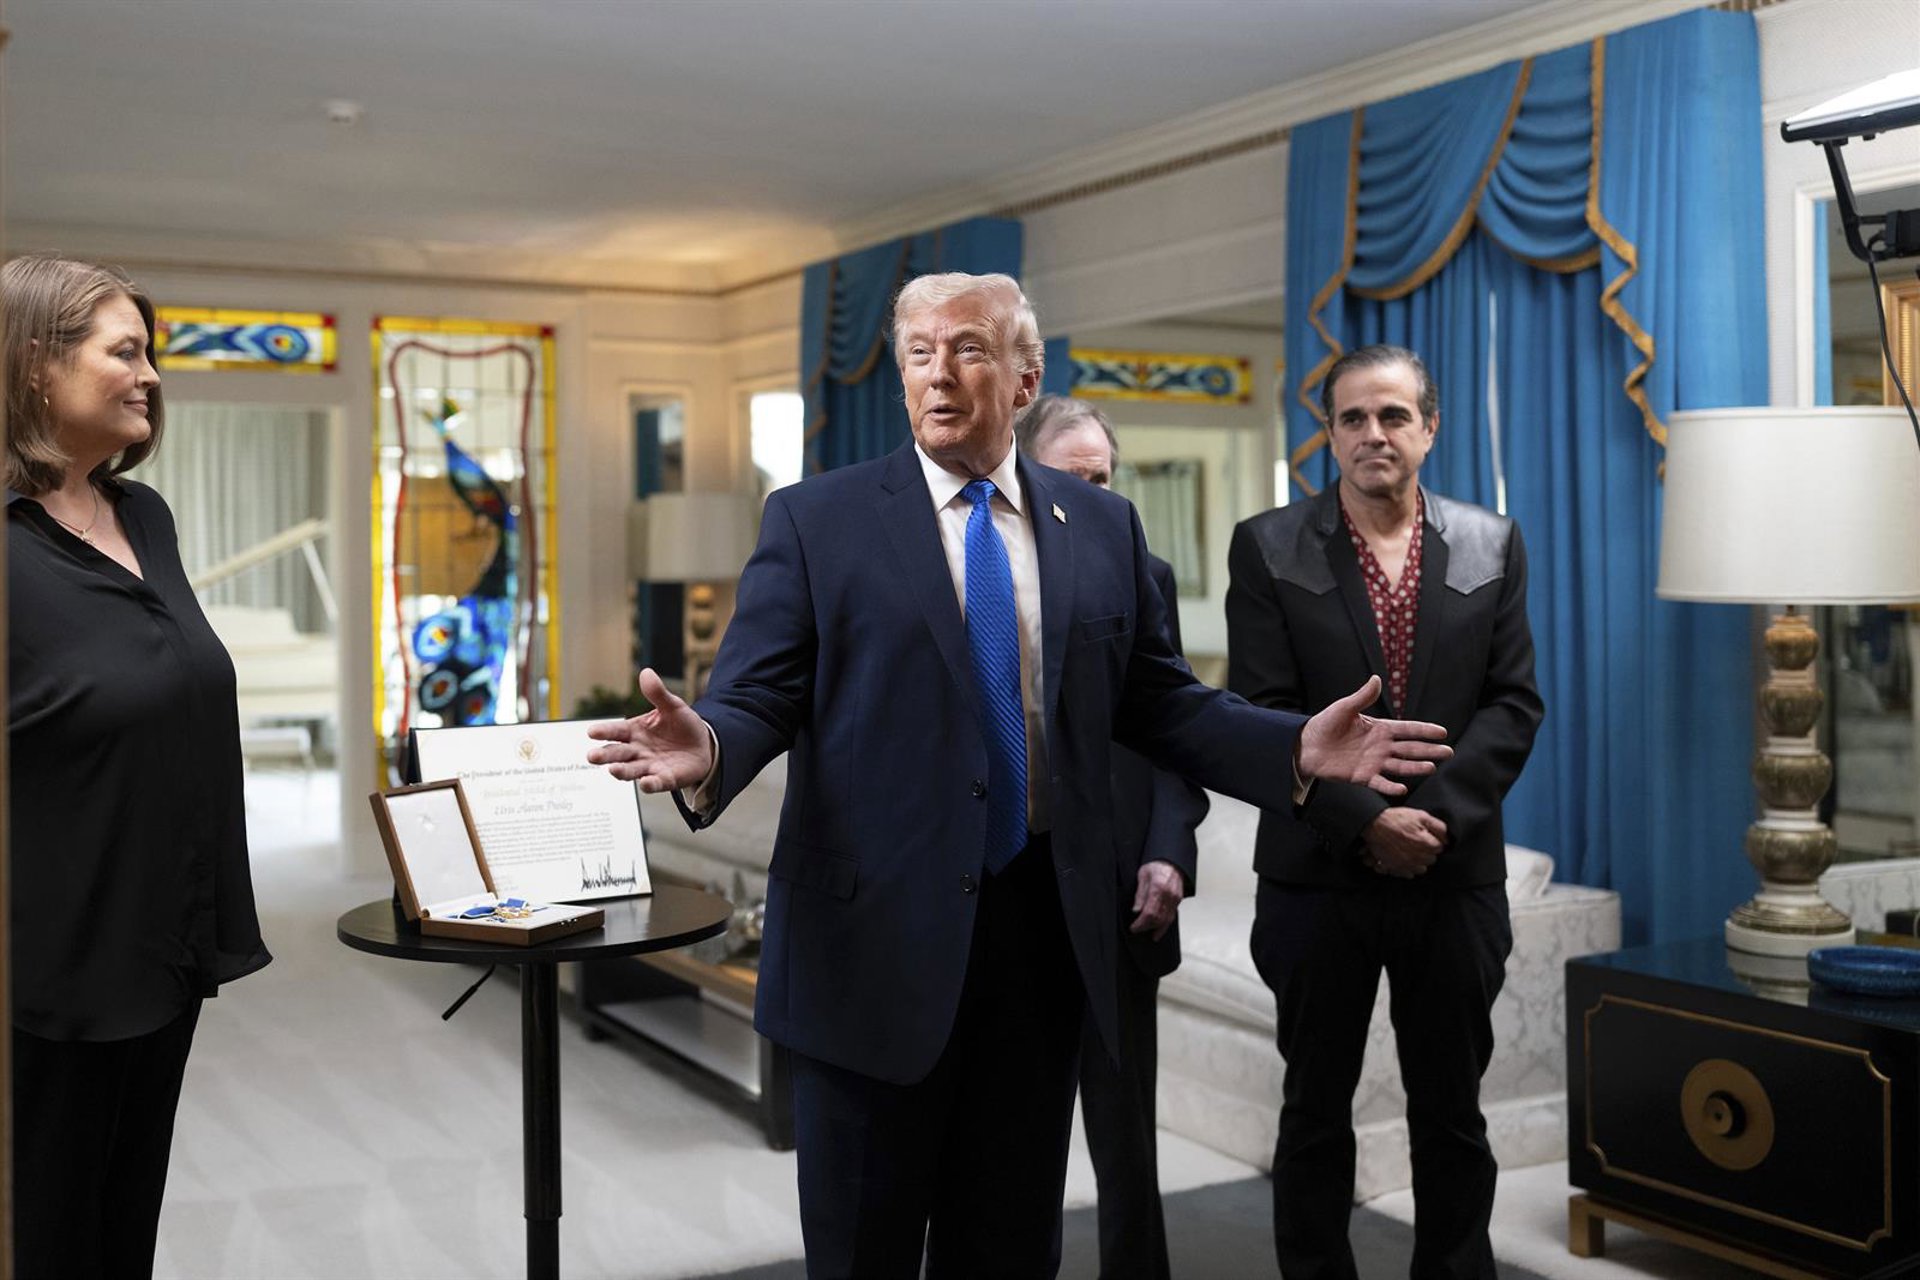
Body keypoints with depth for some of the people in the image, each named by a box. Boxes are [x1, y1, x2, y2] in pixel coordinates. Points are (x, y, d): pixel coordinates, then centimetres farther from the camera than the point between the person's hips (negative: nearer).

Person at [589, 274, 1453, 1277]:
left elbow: (1158, 703, 10)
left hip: (1045, 931, 3)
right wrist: (707, 752, -29)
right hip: (878, 934, -3)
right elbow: (757, 699, -6)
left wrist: (1295, 748, -4)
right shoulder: (817, 520, -1)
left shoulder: (1102, 527, 9)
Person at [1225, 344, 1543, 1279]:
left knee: (1452, 1114, 11)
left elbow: (1513, 703, 0)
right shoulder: (1268, 548, -1)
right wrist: (1367, 819, -16)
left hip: (1455, 874, 2)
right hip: (1318, 876, -1)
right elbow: (1265, 713, -8)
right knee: (1316, 1112, 11)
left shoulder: (1491, 546, 5)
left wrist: (1435, 813, -13)